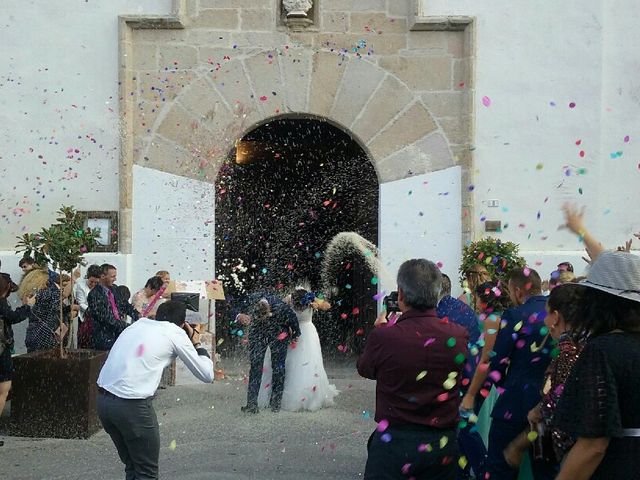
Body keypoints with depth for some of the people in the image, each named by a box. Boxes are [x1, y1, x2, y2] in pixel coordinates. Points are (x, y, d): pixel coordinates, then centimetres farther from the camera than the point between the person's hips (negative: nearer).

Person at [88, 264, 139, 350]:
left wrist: (138, 316, -5)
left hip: (119, 334, 6)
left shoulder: (114, 289, 12)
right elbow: (104, 317, -18)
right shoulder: (94, 295, -12)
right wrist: (125, 326, -22)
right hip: (104, 338, -6)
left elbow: (125, 304, 14)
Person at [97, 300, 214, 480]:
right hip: (131, 404, -7)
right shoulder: (176, 333, 2)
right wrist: (197, 345, 19)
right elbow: (207, 375, 6)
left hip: (103, 399, 7)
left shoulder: (139, 323, 18)